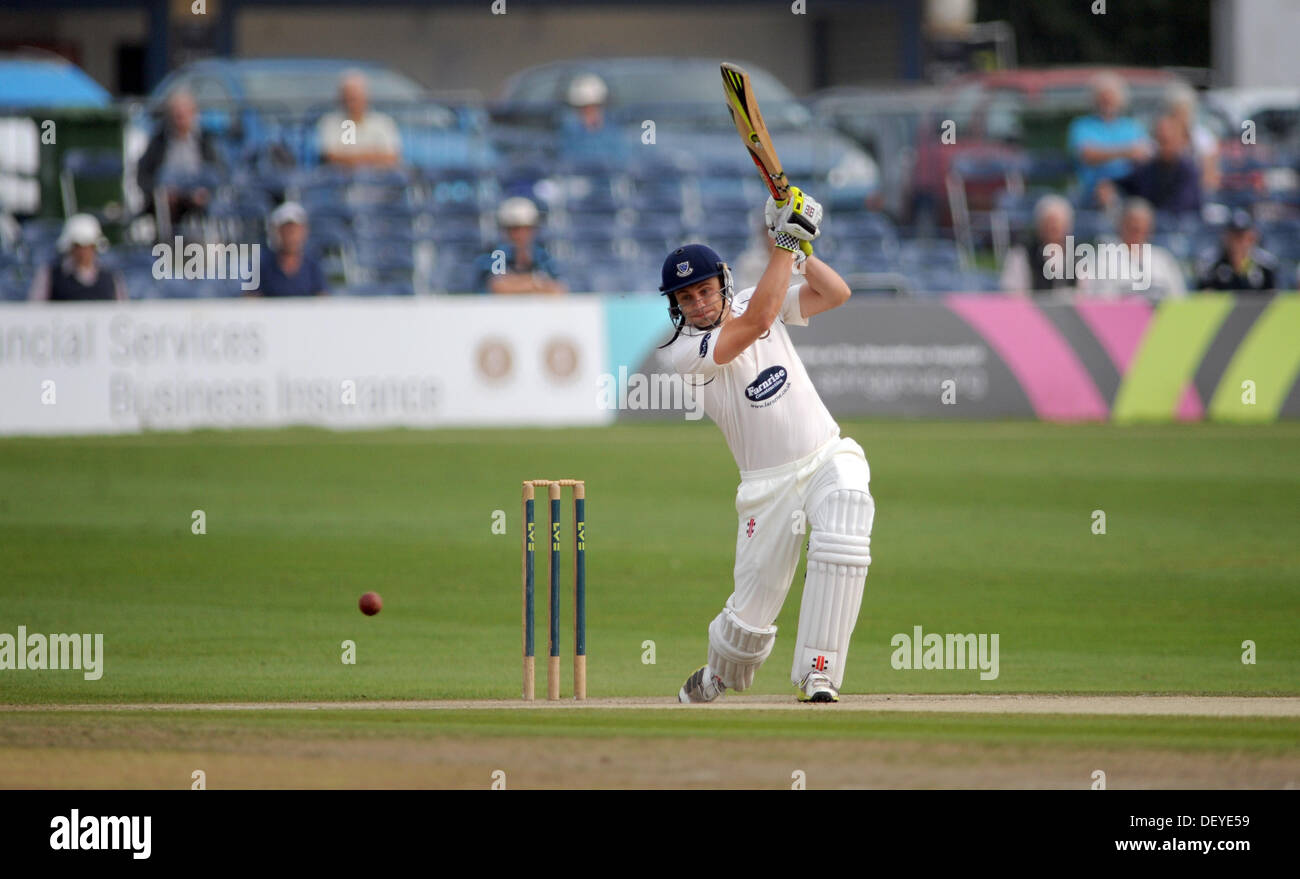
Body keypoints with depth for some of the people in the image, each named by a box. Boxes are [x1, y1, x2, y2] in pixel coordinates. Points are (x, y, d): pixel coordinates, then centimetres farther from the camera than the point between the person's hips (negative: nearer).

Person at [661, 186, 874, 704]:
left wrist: (800, 247, -16)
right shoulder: (683, 354, -12)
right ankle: (715, 677, 35)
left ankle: (818, 676, -26)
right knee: (751, 614, -1)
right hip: (767, 483, -2)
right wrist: (784, 243, -20)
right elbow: (755, 323, -25)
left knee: (842, 542, -29)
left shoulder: (750, 301, 4)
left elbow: (835, 293, -1)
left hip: (829, 457, 2)